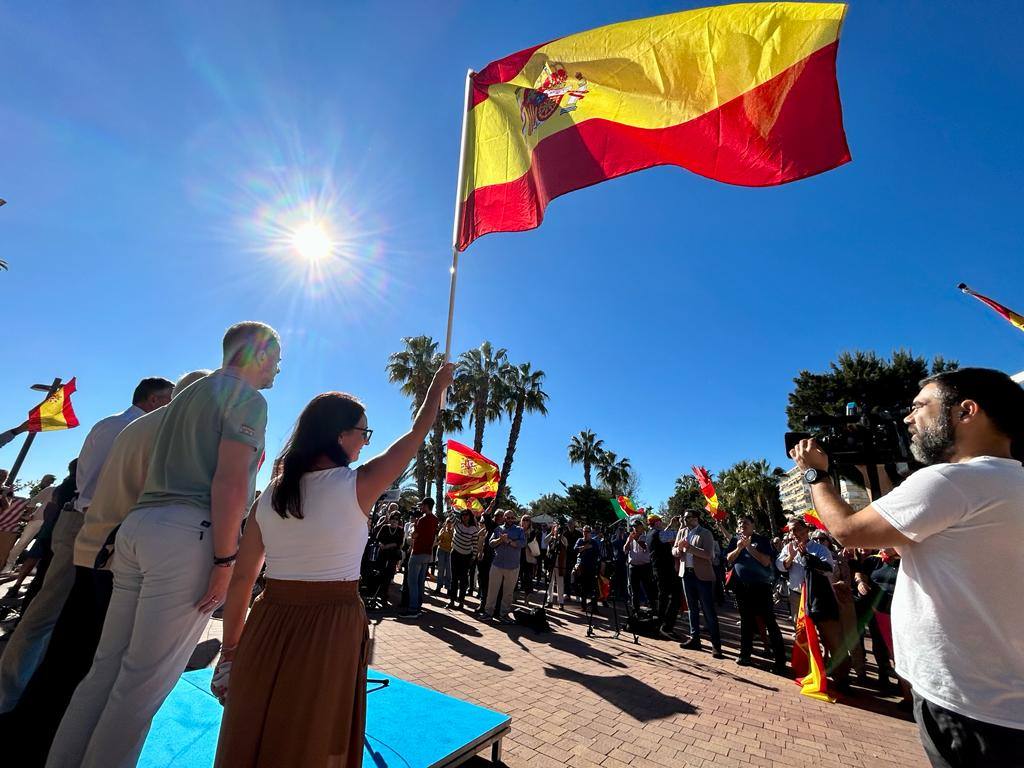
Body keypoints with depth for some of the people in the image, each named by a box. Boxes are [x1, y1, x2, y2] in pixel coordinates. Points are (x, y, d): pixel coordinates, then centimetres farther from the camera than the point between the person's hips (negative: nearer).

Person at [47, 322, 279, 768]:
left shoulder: (189, 393, 21)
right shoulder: (248, 398, -6)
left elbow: (169, 469, 20)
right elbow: (230, 482, -17)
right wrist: (225, 559, -13)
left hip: (139, 522, 9)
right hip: (188, 534, -9)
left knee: (108, 663, 16)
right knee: (146, 678, 3)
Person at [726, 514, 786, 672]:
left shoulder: (762, 540, -4)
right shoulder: (735, 540, 6)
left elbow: (766, 561, -14)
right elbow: (729, 559, 0)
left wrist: (749, 547, -20)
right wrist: (739, 548, -15)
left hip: (761, 585, -3)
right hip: (741, 586, 4)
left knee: (769, 621, -2)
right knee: (746, 620, 13)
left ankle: (780, 659, 6)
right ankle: (745, 653, 24)